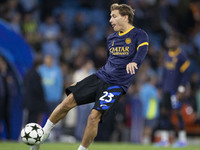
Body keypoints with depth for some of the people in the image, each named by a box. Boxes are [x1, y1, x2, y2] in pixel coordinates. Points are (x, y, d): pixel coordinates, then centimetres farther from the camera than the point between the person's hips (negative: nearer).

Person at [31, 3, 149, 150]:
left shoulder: (139, 35, -6)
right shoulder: (111, 38, 16)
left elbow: (142, 50, -27)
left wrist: (134, 62, -46)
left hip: (117, 85, -6)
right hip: (99, 77, 6)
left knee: (94, 116, -21)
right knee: (69, 101, -6)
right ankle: (42, 136, 7)